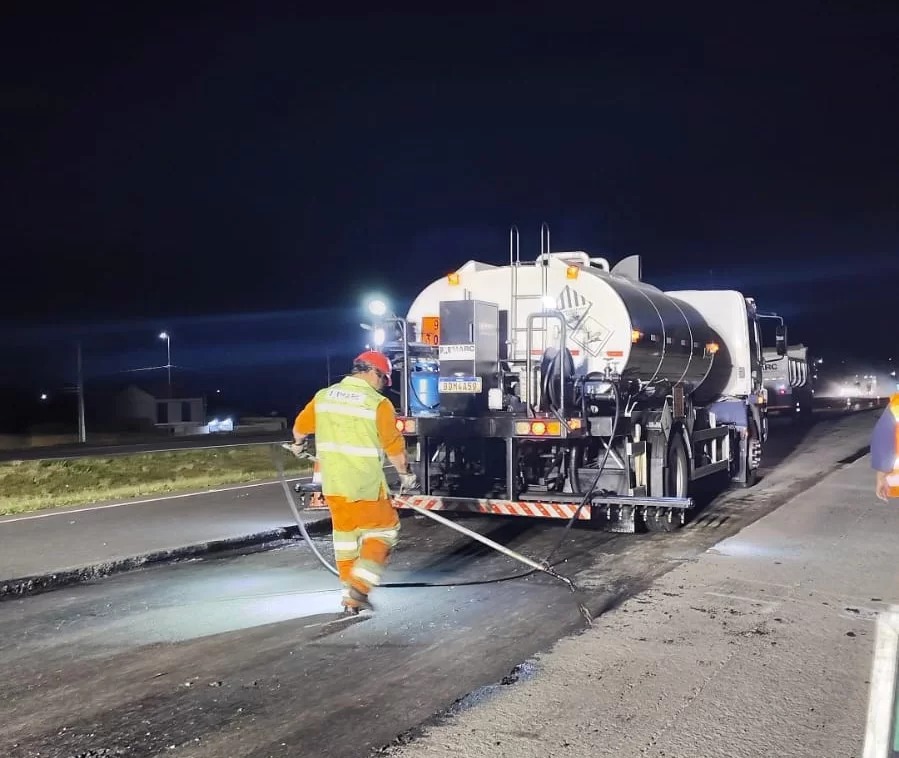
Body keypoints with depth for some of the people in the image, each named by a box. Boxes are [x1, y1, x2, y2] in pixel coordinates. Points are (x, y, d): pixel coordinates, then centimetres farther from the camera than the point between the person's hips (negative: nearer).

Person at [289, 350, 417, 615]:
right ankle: (359, 586, -3)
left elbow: (300, 425, 19)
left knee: (345, 531, 19)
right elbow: (393, 445, -8)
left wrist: (298, 444, 41)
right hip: (365, 484, -6)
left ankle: (350, 593, 25)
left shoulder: (324, 396, 6)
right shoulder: (378, 403, -11)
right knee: (384, 529, 9)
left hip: (333, 481, 6)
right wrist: (405, 473, 8)